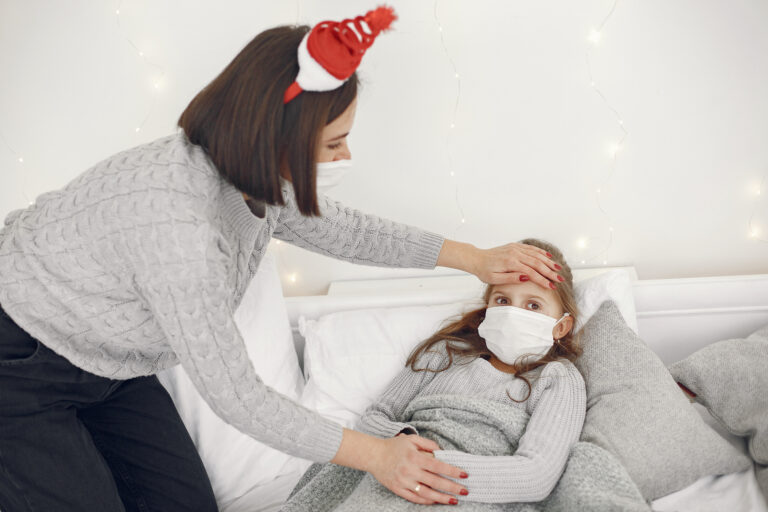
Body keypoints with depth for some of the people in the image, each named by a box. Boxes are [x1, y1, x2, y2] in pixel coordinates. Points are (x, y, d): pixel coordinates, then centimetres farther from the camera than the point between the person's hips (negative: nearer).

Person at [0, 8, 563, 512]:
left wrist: (475, 258, 10)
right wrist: (374, 454, -22)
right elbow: (235, 395, -30)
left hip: (107, 365, 8)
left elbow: (338, 227, 6)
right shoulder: (176, 222, -38)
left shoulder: (255, 180, -12)